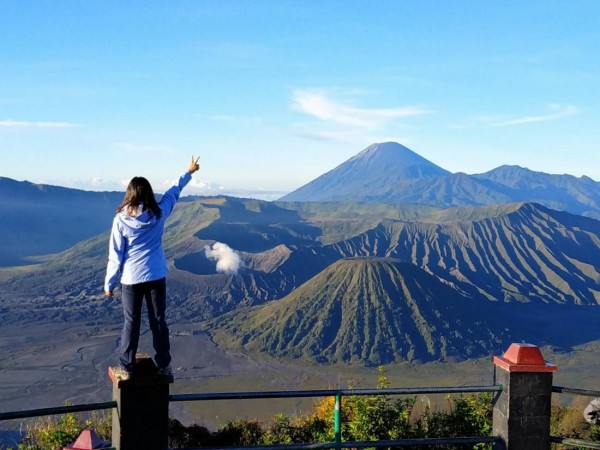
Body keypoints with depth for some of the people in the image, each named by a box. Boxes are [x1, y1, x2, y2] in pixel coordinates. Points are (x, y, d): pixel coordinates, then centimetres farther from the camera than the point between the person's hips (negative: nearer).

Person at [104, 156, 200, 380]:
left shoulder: (121, 219, -11)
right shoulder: (159, 213, -4)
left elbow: (115, 256, -8)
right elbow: (174, 192, 14)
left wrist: (109, 283, 2)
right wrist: (189, 173, 30)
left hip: (131, 279, -2)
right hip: (156, 277, 2)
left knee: (131, 323, 8)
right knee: (159, 321, 10)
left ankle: (125, 368, 15)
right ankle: (164, 366, 18)